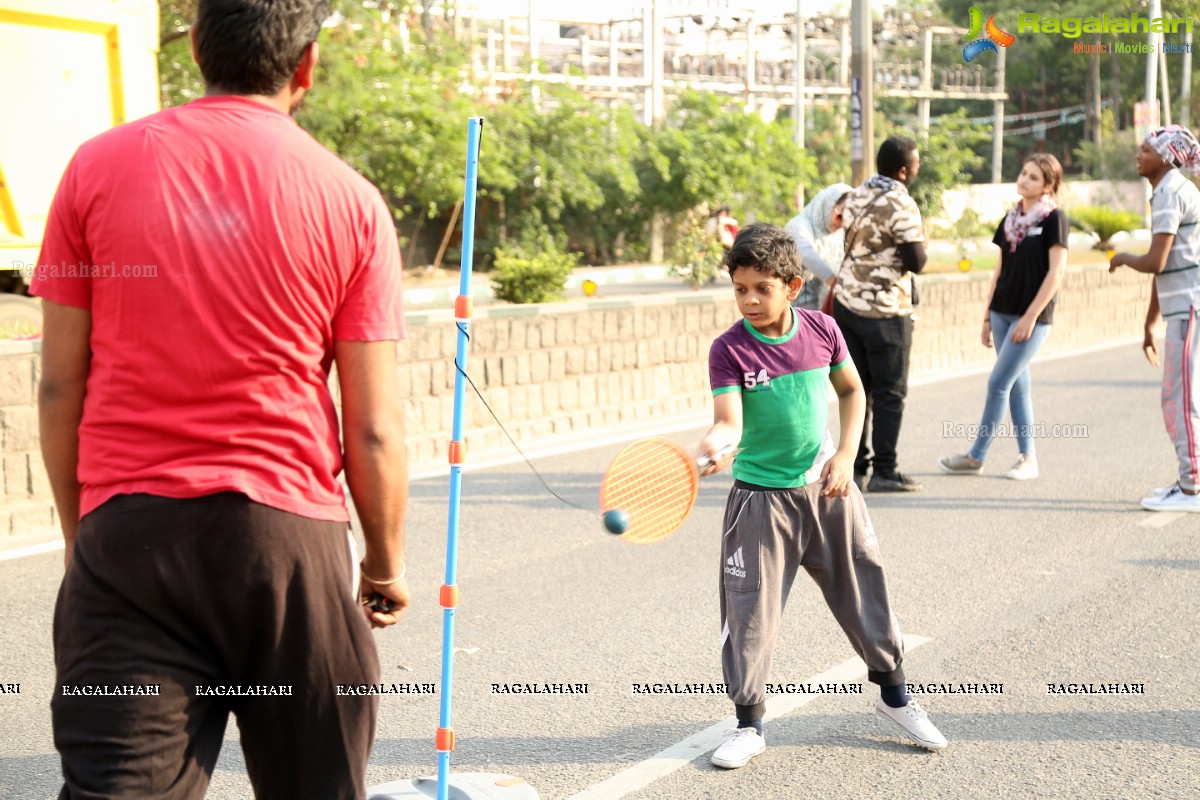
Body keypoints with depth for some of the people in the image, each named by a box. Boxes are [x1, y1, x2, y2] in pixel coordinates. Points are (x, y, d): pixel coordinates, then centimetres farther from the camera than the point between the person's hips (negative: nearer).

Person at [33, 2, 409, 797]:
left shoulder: (98, 166, 3)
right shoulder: (352, 201, 0)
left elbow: (60, 389, 5)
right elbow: (374, 431, 0)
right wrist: (387, 564, 14)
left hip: (124, 530, 1)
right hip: (289, 531, 0)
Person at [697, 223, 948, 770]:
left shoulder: (821, 330, -5)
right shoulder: (729, 350, -14)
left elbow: (852, 390, 10)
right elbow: (730, 419, -26)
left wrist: (846, 454, -2)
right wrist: (717, 444, -49)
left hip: (826, 489, 3)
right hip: (761, 499, -3)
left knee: (863, 593, 11)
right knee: (749, 611, -1)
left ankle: (894, 695, 32)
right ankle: (749, 725, 15)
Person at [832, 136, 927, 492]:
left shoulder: (856, 196, 8)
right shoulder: (901, 206, -16)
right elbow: (916, 262, -15)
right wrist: (920, 242, 3)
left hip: (847, 301, 7)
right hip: (884, 311, -7)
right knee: (890, 392, 0)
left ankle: (856, 465, 13)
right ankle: (884, 472, 1)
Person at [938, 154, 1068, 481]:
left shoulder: (1054, 218, -9)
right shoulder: (1012, 217, 10)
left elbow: (1056, 272, -13)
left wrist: (1030, 316, -16)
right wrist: (987, 316, 12)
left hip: (1033, 316, -7)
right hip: (1003, 312, 7)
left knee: (998, 383, -6)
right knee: (1018, 384, 8)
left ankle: (975, 457, 1)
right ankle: (1028, 457, 15)